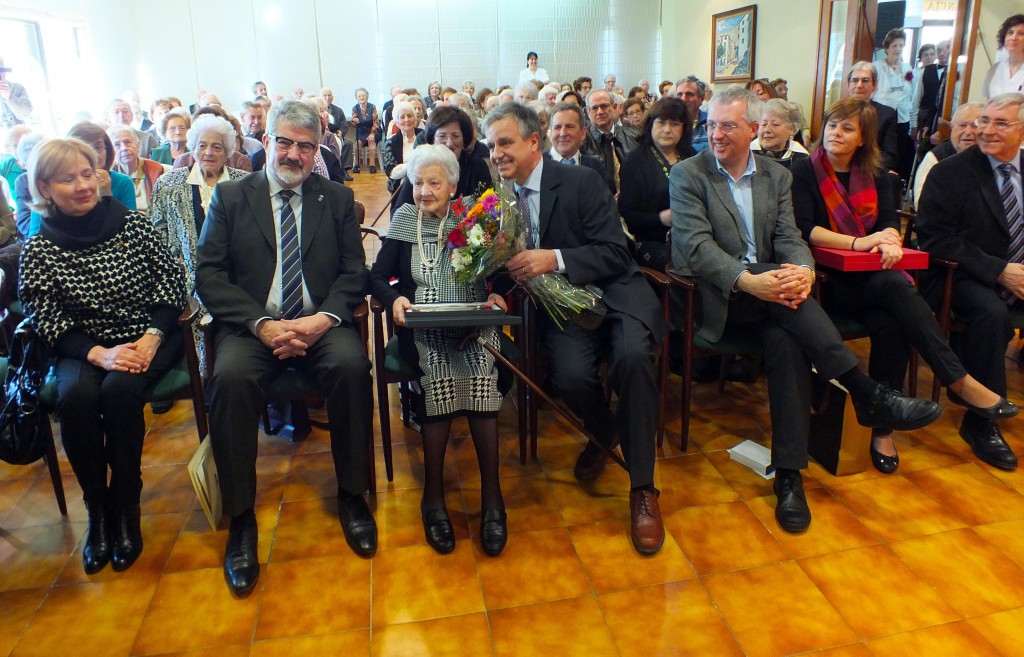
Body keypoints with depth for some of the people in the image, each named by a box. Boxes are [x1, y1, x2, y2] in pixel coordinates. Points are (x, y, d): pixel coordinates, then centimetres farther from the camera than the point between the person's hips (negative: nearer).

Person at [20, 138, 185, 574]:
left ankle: (125, 508, -12)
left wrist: (152, 336, -14)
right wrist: (97, 353, -18)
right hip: (85, 350, 1)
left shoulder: (132, 223, 2)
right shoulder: (38, 251, 3)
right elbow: (47, 322, -2)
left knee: (118, 389, -32)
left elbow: (172, 284, 0)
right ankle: (97, 510, -10)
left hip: (149, 339, -1)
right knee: (75, 397, -31)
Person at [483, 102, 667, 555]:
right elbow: (506, 264, 10)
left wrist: (556, 259, -25)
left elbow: (616, 253, -11)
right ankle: (602, 433, 10)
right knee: (570, 375, -28)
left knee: (633, 356, -33)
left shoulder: (581, 181, -6)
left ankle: (642, 488, -17)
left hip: (613, 292, -2)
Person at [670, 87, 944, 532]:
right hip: (715, 294, -3)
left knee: (786, 341, -30)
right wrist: (746, 280, -30)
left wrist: (804, 270, -22)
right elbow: (696, 245, -13)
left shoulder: (777, 176, 15)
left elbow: (789, 238, 4)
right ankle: (868, 396, -25)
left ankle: (788, 474, -26)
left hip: (765, 291, 3)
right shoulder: (687, 175, 1)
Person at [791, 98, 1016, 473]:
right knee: (895, 285, -32)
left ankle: (883, 427, -23)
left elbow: (890, 224, 3)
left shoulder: (877, 178, 17)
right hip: (827, 278, -4)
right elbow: (804, 229, -11)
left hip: (873, 277, 4)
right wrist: (858, 242, -22)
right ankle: (959, 381, -27)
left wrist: (889, 240, -21)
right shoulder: (803, 173, 3)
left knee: (889, 323, -30)